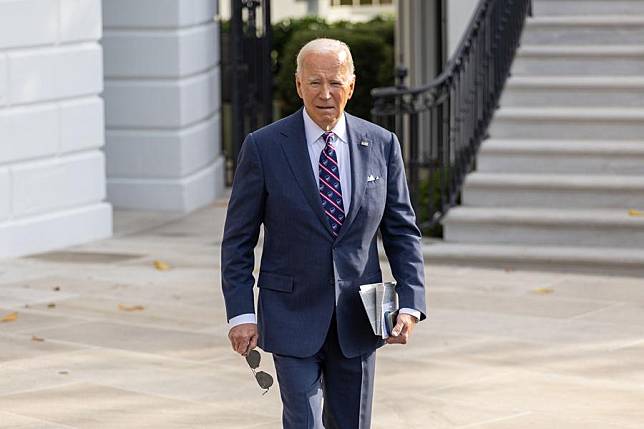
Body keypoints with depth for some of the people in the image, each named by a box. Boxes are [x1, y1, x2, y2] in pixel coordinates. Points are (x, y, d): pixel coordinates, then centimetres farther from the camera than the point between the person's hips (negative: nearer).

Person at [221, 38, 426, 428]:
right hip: (293, 319, -3)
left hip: (356, 322, 3)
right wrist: (241, 313, -10)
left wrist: (410, 304, -5)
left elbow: (403, 232, 6)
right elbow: (238, 239, -2)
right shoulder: (264, 147, -6)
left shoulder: (382, 146, 1)